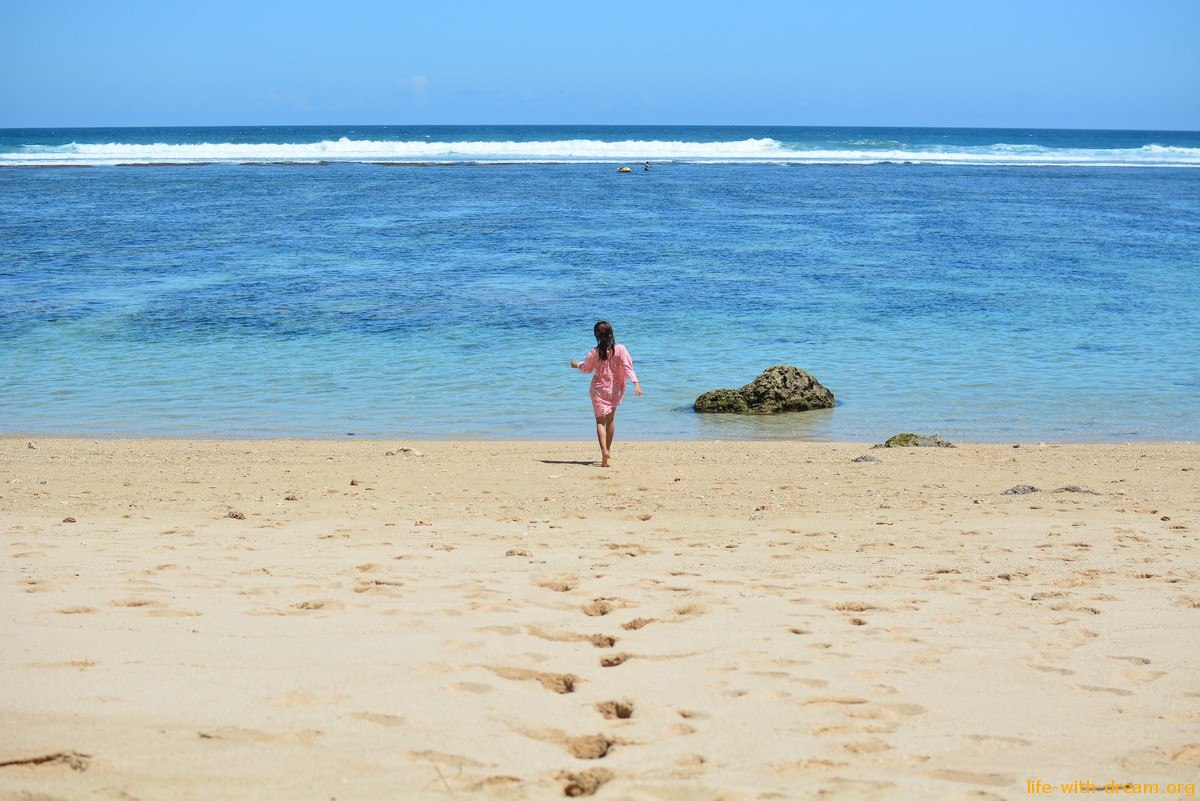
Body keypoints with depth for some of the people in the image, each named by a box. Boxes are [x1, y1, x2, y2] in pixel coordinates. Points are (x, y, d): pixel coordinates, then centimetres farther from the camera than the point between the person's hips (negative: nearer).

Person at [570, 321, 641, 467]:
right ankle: (608, 449, 30)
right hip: (614, 389, 3)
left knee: (600, 420, -2)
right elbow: (628, 367, -17)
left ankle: (604, 450, -24)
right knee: (610, 419, 19)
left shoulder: (594, 352, -11)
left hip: (599, 389, -3)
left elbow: (586, 368, 5)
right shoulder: (620, 349, -9)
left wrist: (577, 365, 25)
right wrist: (635, 382, -18)